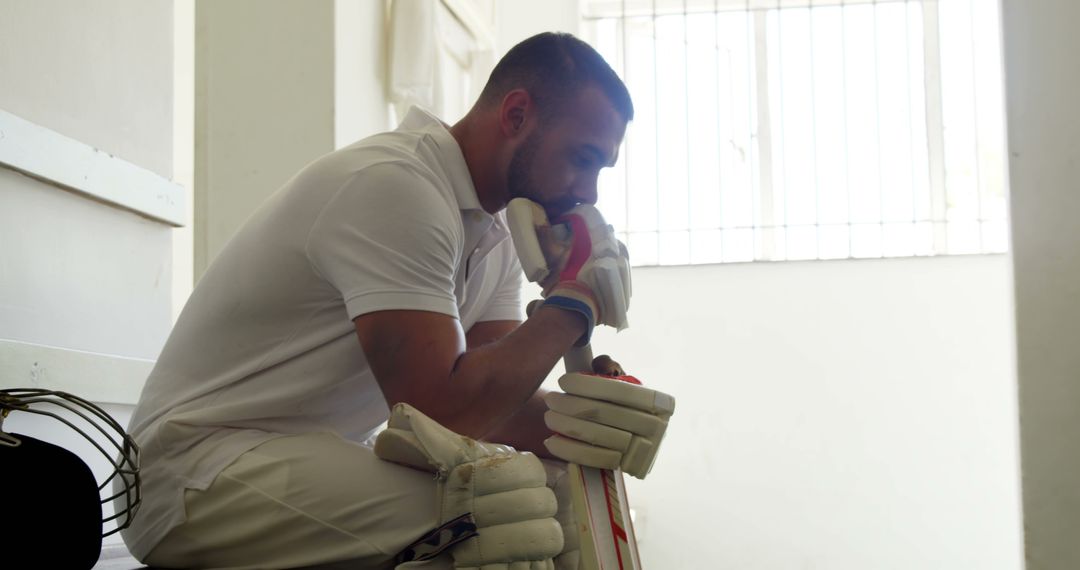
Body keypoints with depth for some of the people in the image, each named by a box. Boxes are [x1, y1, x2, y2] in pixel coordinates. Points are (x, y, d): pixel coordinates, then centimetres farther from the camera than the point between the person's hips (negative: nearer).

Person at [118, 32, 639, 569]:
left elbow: (498, 397, 2)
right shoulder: (395, 183, -21)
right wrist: (572, 306, -17)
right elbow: (439, 412, -27)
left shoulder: (492, 237, 8)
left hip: (320, 460, 9)